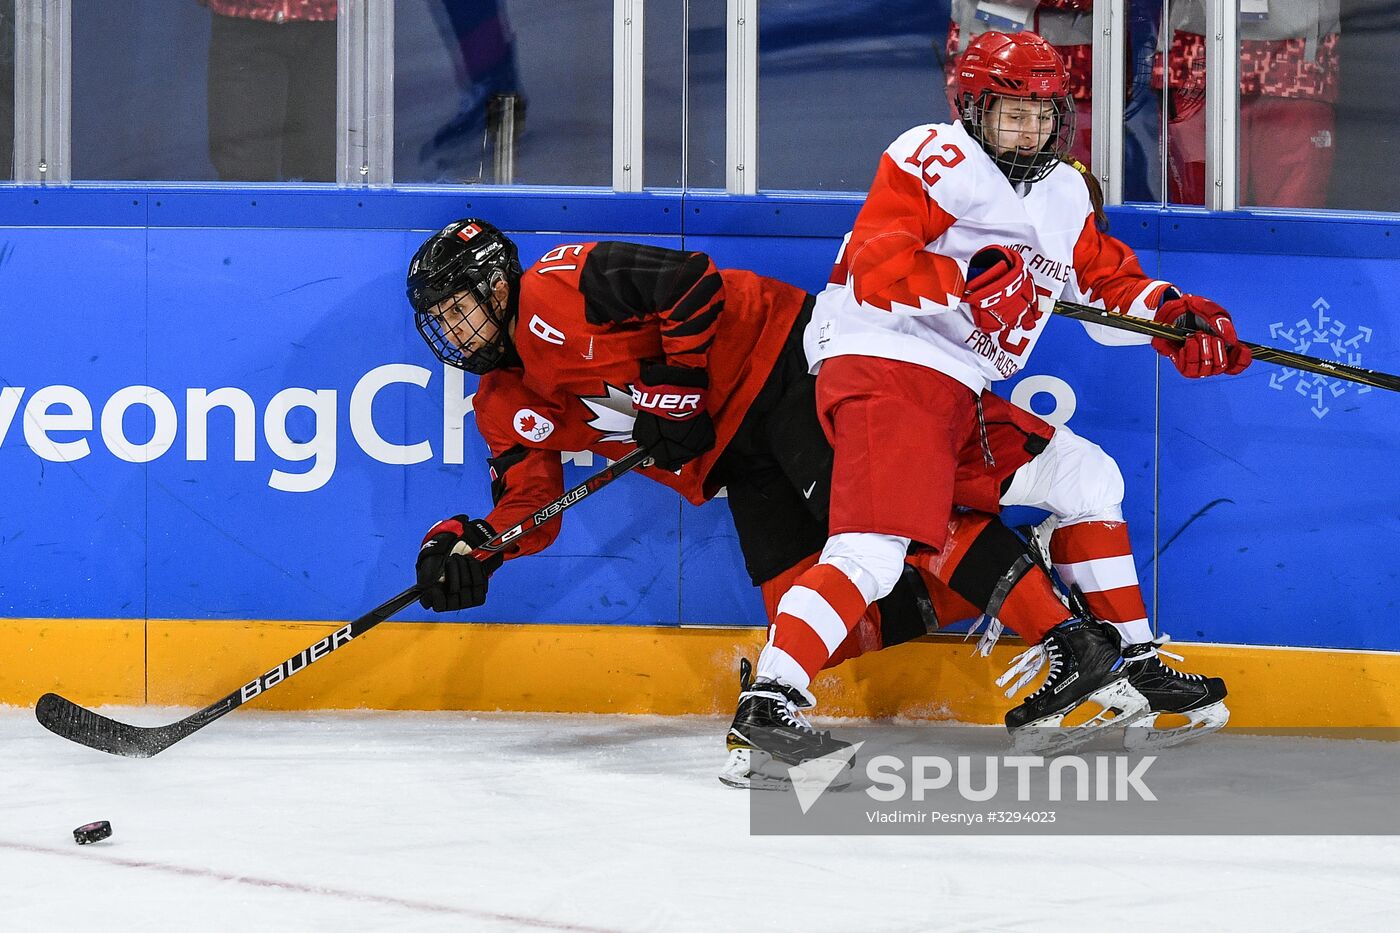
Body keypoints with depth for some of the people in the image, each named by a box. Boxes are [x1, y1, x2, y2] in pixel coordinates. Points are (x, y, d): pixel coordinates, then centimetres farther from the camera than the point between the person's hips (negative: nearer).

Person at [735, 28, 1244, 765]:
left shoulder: (1063, 194, 20)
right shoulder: (935, 159, -7)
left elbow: (1109, 283, 28)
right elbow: (874, 269, -16)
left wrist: (1175, 316, 10)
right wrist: (964, 279, -29)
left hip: (962, 398, 9)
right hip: (880, 371, -9)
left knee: (1084, 476, 15)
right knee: (874, 546, -25)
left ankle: (1129, 663, 23)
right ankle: (765, 704, -33)